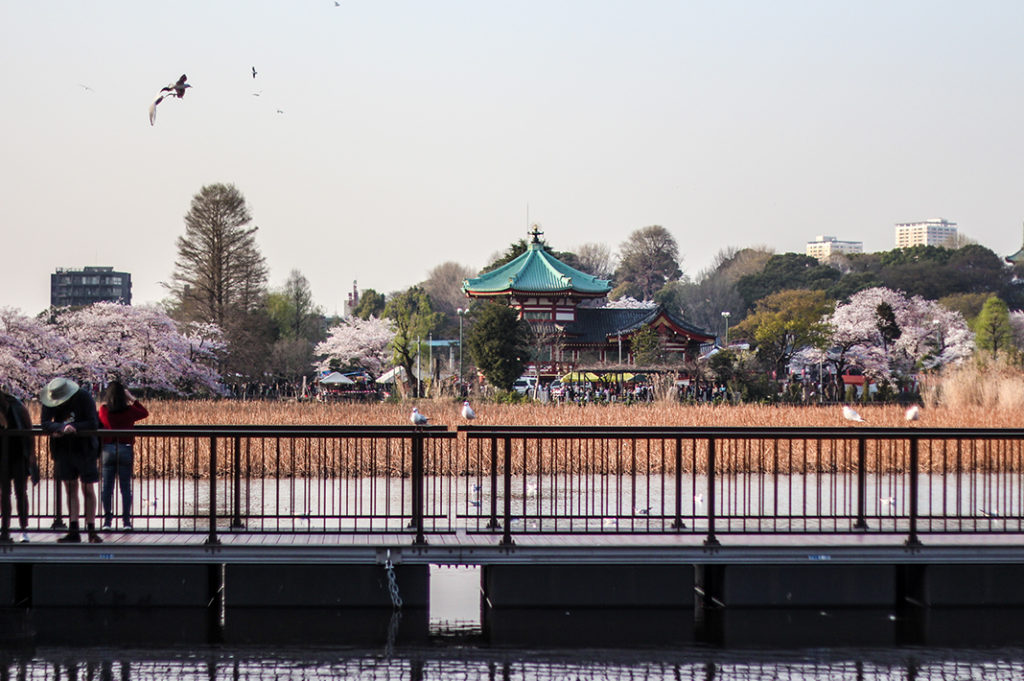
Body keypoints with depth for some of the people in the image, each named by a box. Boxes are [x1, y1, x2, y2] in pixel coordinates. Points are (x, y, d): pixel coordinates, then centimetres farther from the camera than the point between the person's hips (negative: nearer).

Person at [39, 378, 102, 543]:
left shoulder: (84, 398, -14)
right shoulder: (49, 400, -6)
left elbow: (93, 424, -16)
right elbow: (44, 423, -13)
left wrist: (72, 428, -26)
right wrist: (62, 427, -30)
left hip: (84, 448, -3)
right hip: (63, 449, 3)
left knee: (88, 489, -2)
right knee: (70, 488, 4)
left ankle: (91, 530, 1)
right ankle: (73, 531, 6)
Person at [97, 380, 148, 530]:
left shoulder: (103, 410, -4)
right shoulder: (129, 411, -4)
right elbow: (145, 413, 15)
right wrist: (132, 399, 17)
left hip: (107, 449, 0)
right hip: (125, 450, 0)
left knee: (107, 487, 5)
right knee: (125, 487, 5)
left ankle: (107, 520, 4)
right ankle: (126, 521, 4)